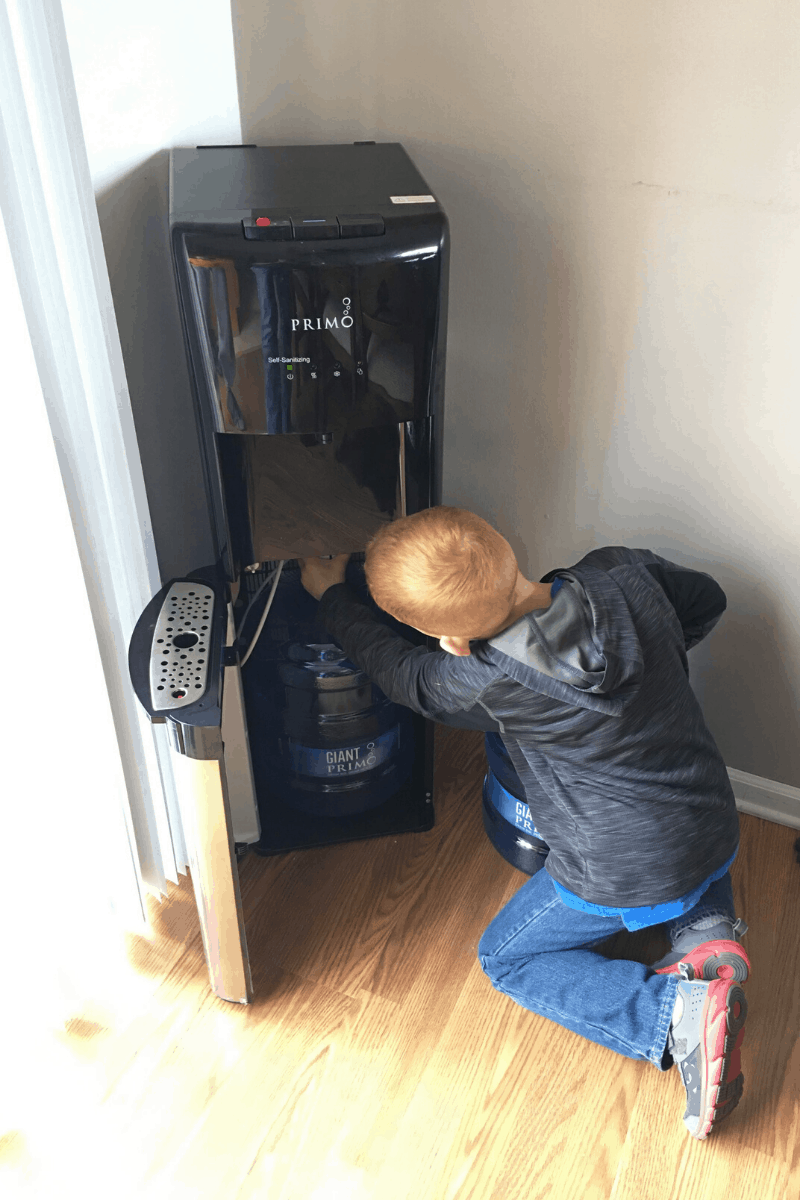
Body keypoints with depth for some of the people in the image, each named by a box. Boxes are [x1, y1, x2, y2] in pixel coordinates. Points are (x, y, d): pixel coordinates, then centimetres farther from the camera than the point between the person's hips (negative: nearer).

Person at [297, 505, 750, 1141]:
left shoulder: (492, 680, -27)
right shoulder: (624, 570, -14)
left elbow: (402, 671, -6)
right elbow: (706, 599, 8)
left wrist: (330, 594, 10)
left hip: (626, 878, -7)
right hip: (719, 828, 7)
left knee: (505, 958, 17)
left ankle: (677, 1015, -2)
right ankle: (707, 932, 12)